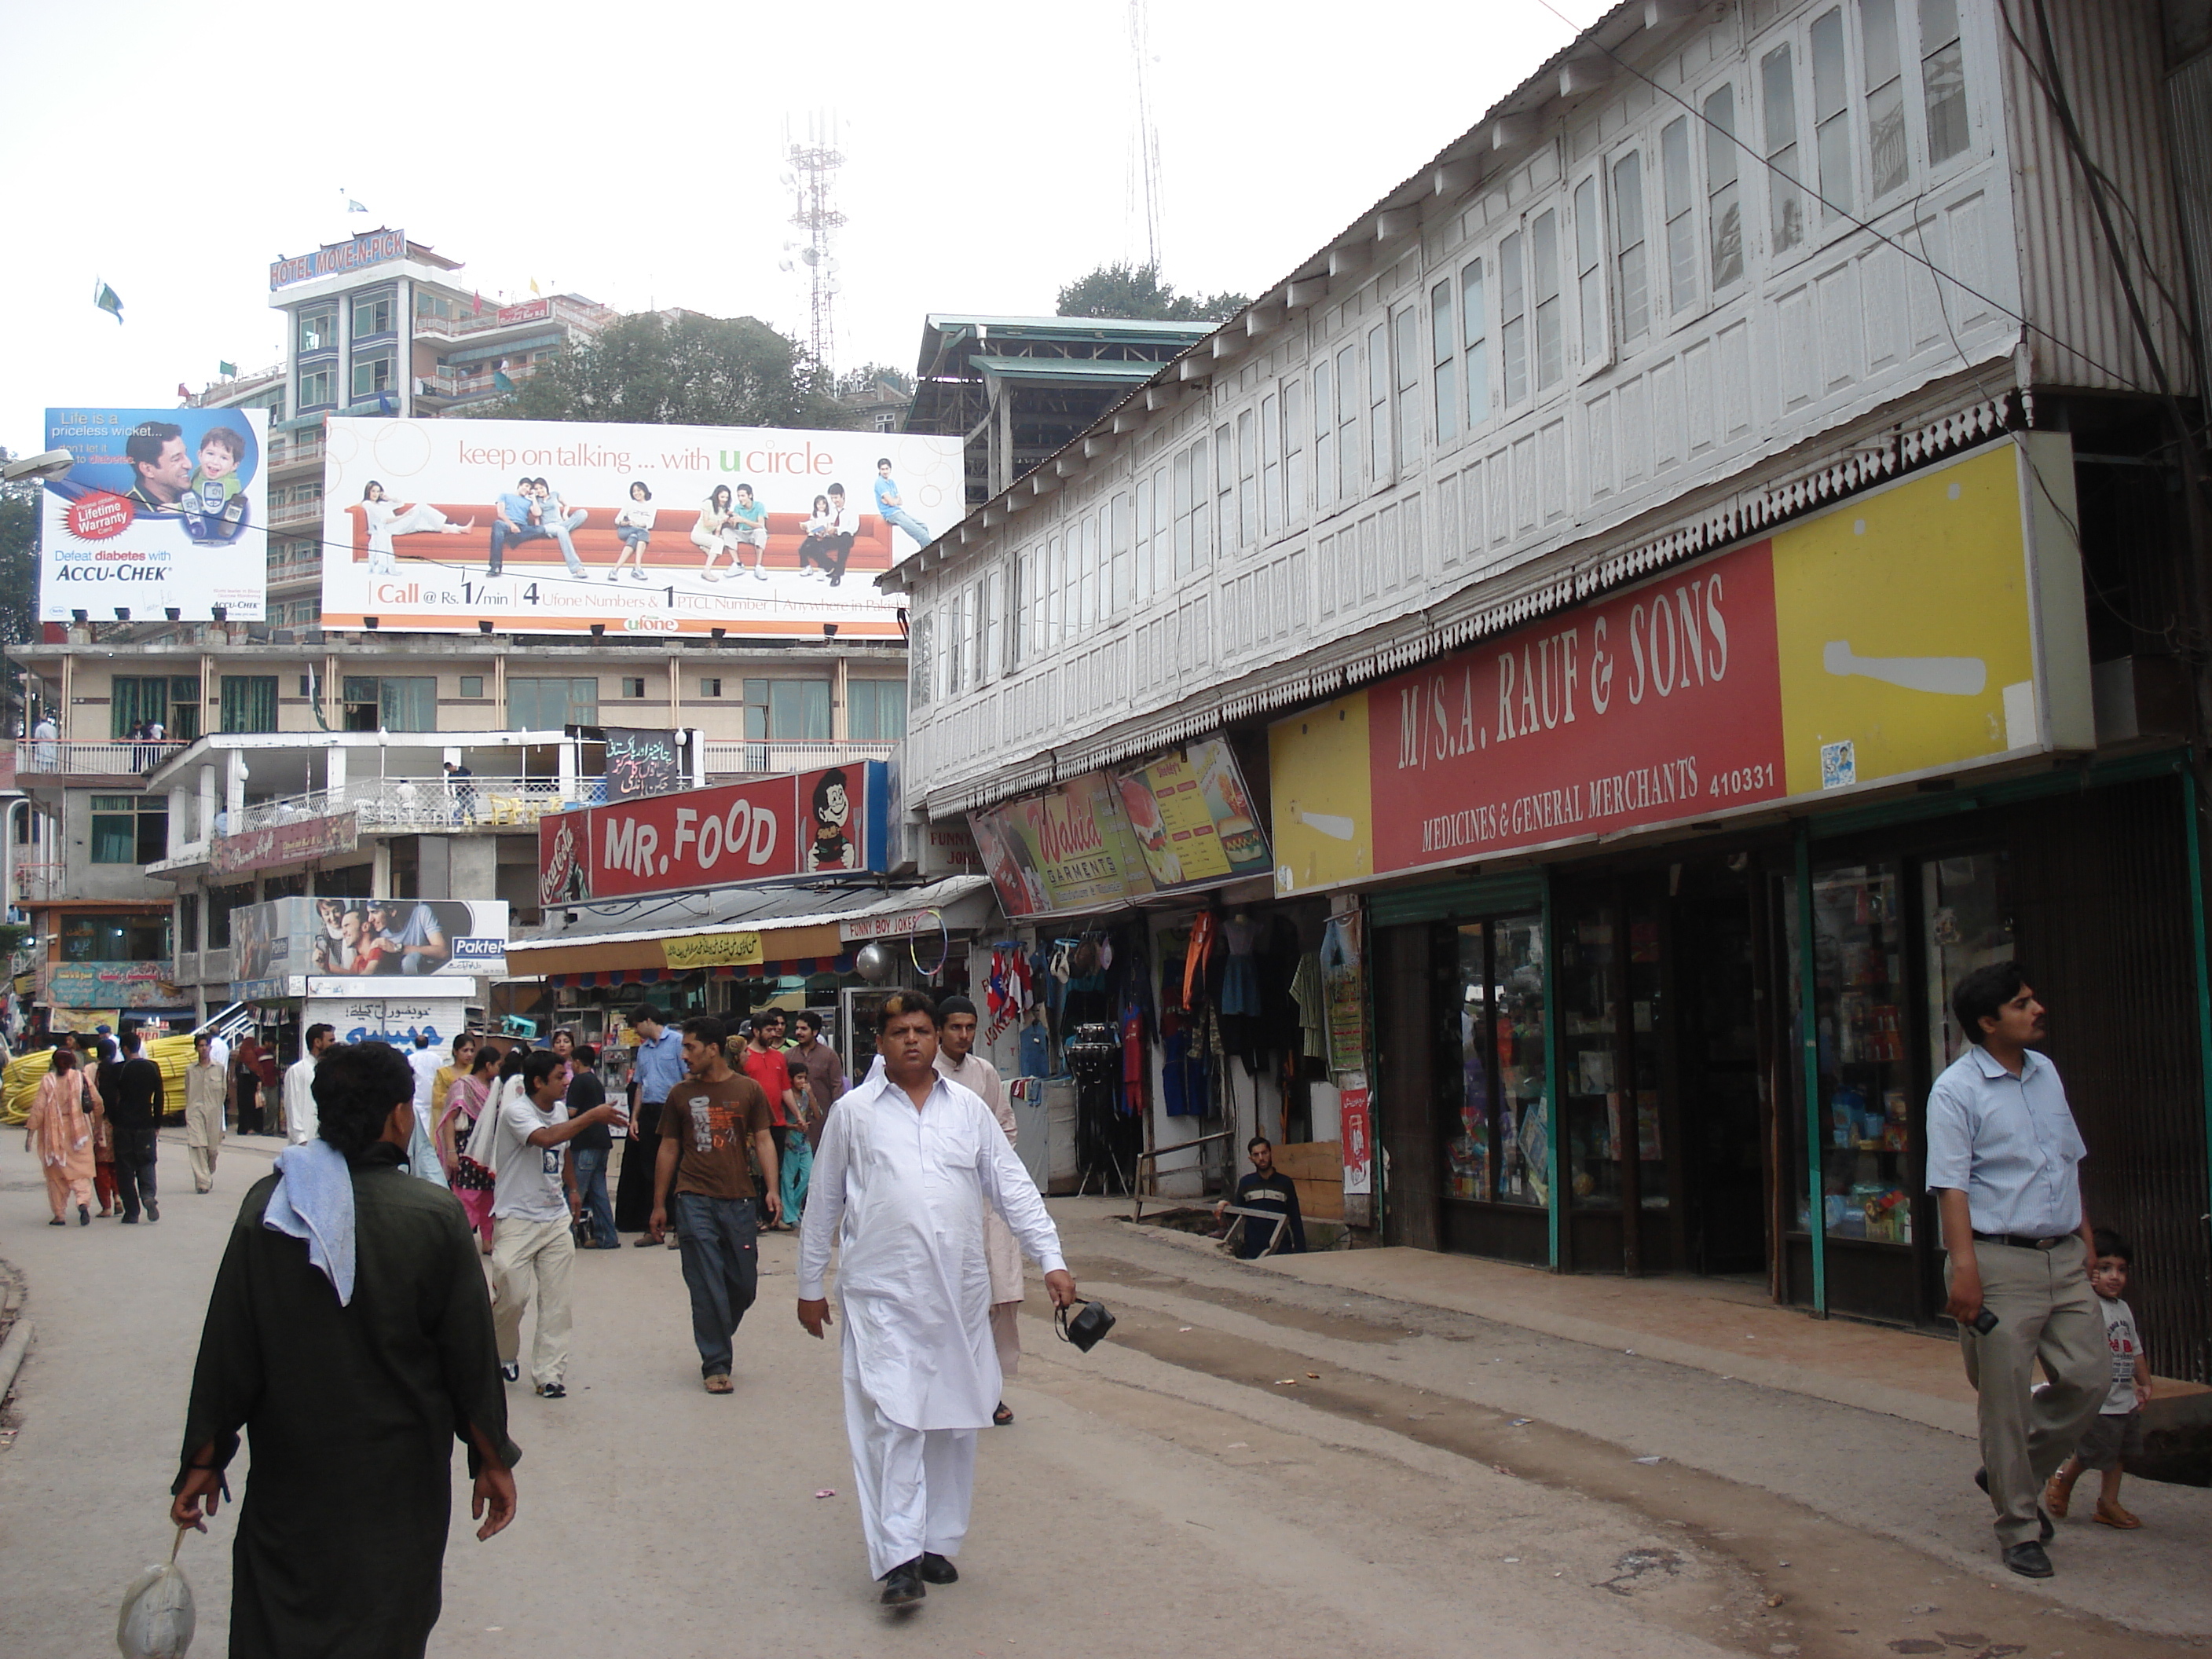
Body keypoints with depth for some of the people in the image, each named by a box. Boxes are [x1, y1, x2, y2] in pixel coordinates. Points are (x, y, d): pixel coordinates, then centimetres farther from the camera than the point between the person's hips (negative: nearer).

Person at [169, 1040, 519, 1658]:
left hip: (288, 1476, 2)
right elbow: (470, 1355, -9)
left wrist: (203, 1461, 6)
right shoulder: (434, 1217, -14)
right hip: (399, 1484, -1)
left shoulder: (267, 1206, -9)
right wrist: (492, 1461, 4)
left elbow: (225, 1351, -5)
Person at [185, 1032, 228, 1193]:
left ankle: (209, 1176, 30)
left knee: (213, 1148, 5)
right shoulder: (190, 1070, 7)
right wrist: (189, 1111, 4)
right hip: (195, 1112, -1)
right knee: (198, 1147, -11)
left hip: (213, 1112, 1)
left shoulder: (219, 1069, 6)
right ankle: (202, 1182, -11)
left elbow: (222, 1091, 9)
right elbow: (187, 1093, 10)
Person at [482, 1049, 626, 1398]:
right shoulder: (515, 1111, -14)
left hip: (556, 1219, 6)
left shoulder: (560, 1110, 9)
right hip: (516, 1220, -6)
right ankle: (503, 1354, 21)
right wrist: (592, 1117, -31)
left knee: (556, 1303, 2)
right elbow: (545, 1137, -34)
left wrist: (572, 1189, 29)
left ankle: (548, 1375, 6)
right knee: (513, 1295, -8)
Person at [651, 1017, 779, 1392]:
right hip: (695, 1200, 0)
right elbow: (668, 1149, 13)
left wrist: (771, 1189, -8)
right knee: (707, 1287, -5)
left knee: (743, 1285, 5)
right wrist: (659, 1205, 12)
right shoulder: (681, 1094, 7)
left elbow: (763, 1140, 5)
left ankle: (716, 1341, 29)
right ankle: (716, 1364, 3)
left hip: (740, 1199, 1)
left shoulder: (749, 1090, 5)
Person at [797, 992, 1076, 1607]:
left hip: (960, 1294, 3)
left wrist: (1052, 1260, -3)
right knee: (892, 1422, -10)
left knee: (953, 1423, 9)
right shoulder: (854, 1112, 4)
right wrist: (810, 1286, 11)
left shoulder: (968, 1110, 8)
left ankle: (938, 1542, 22)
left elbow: (1013, 1187, 7)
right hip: (883, 1295, -3)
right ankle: (899, 1560, -11)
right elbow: (823, 1203, 10)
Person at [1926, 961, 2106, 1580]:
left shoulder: (2046, 1073, 12)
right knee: (2006, 1400, 0)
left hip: (2063, 1257, 7)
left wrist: (2085, 1232, 19)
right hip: (2000, 1262, -7)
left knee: (2089, 1375, 4)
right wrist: (1964, 1266, -23)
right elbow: (1951, 1185, -16)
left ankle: (2010, 1475, 26)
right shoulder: (1956, 1090, -10)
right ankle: (2019, 1528, 13)